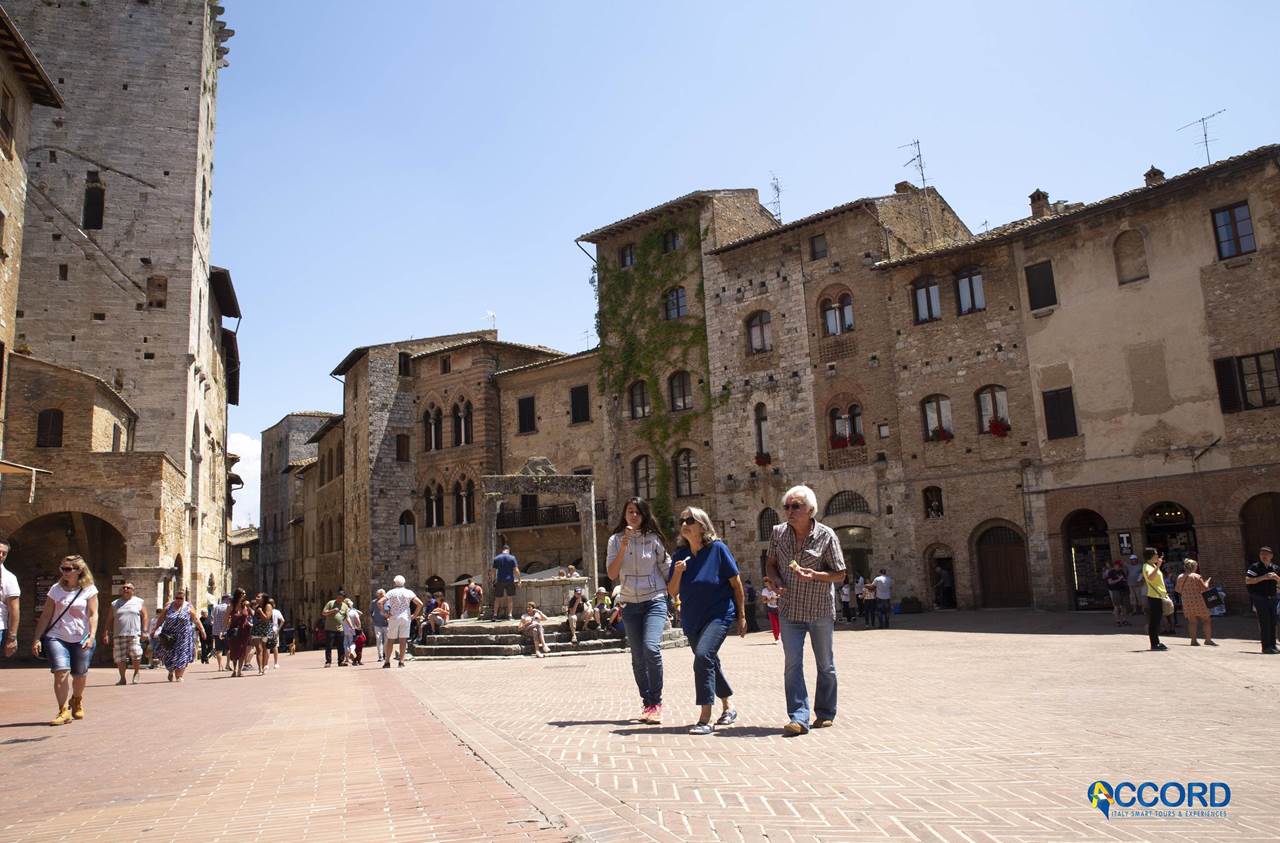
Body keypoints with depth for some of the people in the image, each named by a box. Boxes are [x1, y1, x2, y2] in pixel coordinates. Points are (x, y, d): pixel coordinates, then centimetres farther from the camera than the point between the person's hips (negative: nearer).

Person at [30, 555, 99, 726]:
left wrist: (91, 636, -16)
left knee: (80, 676, 8)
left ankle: (76, 701, 38)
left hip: (81, 639, -1)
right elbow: (46, 615, 6)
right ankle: (63, 712, -11)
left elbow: (93, 614, -5)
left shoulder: (89, 589, -1)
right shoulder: (56, 589, 4)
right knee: (61, 672, -18)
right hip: (57, 637, 1)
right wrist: (37, 638, 1)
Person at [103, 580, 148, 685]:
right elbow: (109, 620, 12)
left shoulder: (139, 602, 9)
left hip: (135, 634, -2)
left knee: (135, 654, -13)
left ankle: (136, 673, 10)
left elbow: (144, 617, 6)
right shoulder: (115, 604, 15)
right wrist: (106, 634, 4)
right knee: (120, 657, 1)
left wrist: (144, 631, -3)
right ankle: (122, 678, 14)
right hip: (119, 635, 2)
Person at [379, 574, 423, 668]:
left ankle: (387, 661, 9)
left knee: (390, 640, 8)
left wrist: (384, 613, -5)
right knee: (403, 640, 2)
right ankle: (401, 661, -1)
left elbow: (379, 602, -12)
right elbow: (420, 603, -5)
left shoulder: (391, 592, 0)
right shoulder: (409, 592, 2)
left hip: (393, 618, 0)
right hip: (406, 618, 1)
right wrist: (415, 615, 1)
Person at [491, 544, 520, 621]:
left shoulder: (496, 558, 4)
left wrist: (494, 580, 15)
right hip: (510, 580, -1)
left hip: (500, 581, 2)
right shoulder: (512, 558, -3)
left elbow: (493, 570, 4)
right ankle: (509, 615, 4)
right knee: (509, 598, 7)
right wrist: (519, 580, 0)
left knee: (497, 598, 9)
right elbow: (516, 570, -7)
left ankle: (495, 614, 6)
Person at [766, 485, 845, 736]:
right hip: (790, 610, 2)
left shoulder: (826, 535, -10)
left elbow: (839, 575, -6)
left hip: (820, 610, -2)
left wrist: (814, 575, -23)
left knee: (825, 664, 11)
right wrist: (778, 582, -7)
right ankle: (799, 718, -4)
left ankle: (825, 713, 27)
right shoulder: (778, 532, -1)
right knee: (792, 664, -6)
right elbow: (770, 563, 13)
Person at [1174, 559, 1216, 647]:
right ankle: (1208, 639, 5)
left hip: (1187, 603, 4)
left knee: (1192, 621, 8)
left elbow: (1177, 589, 13)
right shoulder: (1197, 576, -7)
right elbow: (1204, 588, -7)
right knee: (1206, 620, 8)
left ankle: (1193, 640, 3)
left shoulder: (1180, 577, 6)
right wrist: (1207, 581, 11)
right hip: (1198, 601, -4)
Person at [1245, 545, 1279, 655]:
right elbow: (1247, 581, -14)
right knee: (1264, 622, -9)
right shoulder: (1254, 567, -5)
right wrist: (1263, 577, -20)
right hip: (1259, 598, -6)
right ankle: (1266, 647, -7)